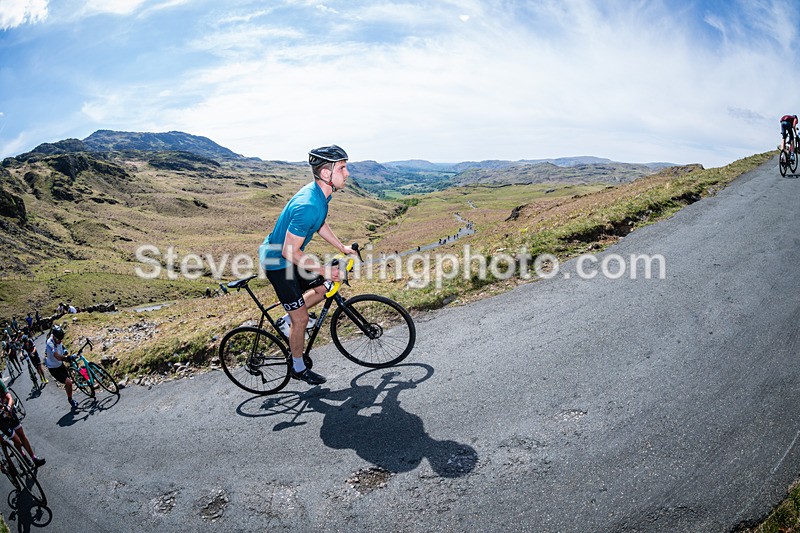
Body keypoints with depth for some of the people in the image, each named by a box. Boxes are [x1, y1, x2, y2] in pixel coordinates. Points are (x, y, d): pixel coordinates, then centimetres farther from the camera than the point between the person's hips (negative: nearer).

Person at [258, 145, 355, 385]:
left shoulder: (320, 193, -4)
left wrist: (342, 247, 16)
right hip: (278, 261, -9)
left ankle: (287, 320, 34)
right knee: (301, 319, 1)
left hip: (290, 255, 9)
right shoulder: (308, 206, -35)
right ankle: (298, 368, 21)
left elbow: (319, 224, 16)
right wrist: (324, 271, -23)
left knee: (320, 290, 16)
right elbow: (290, 252, -31)